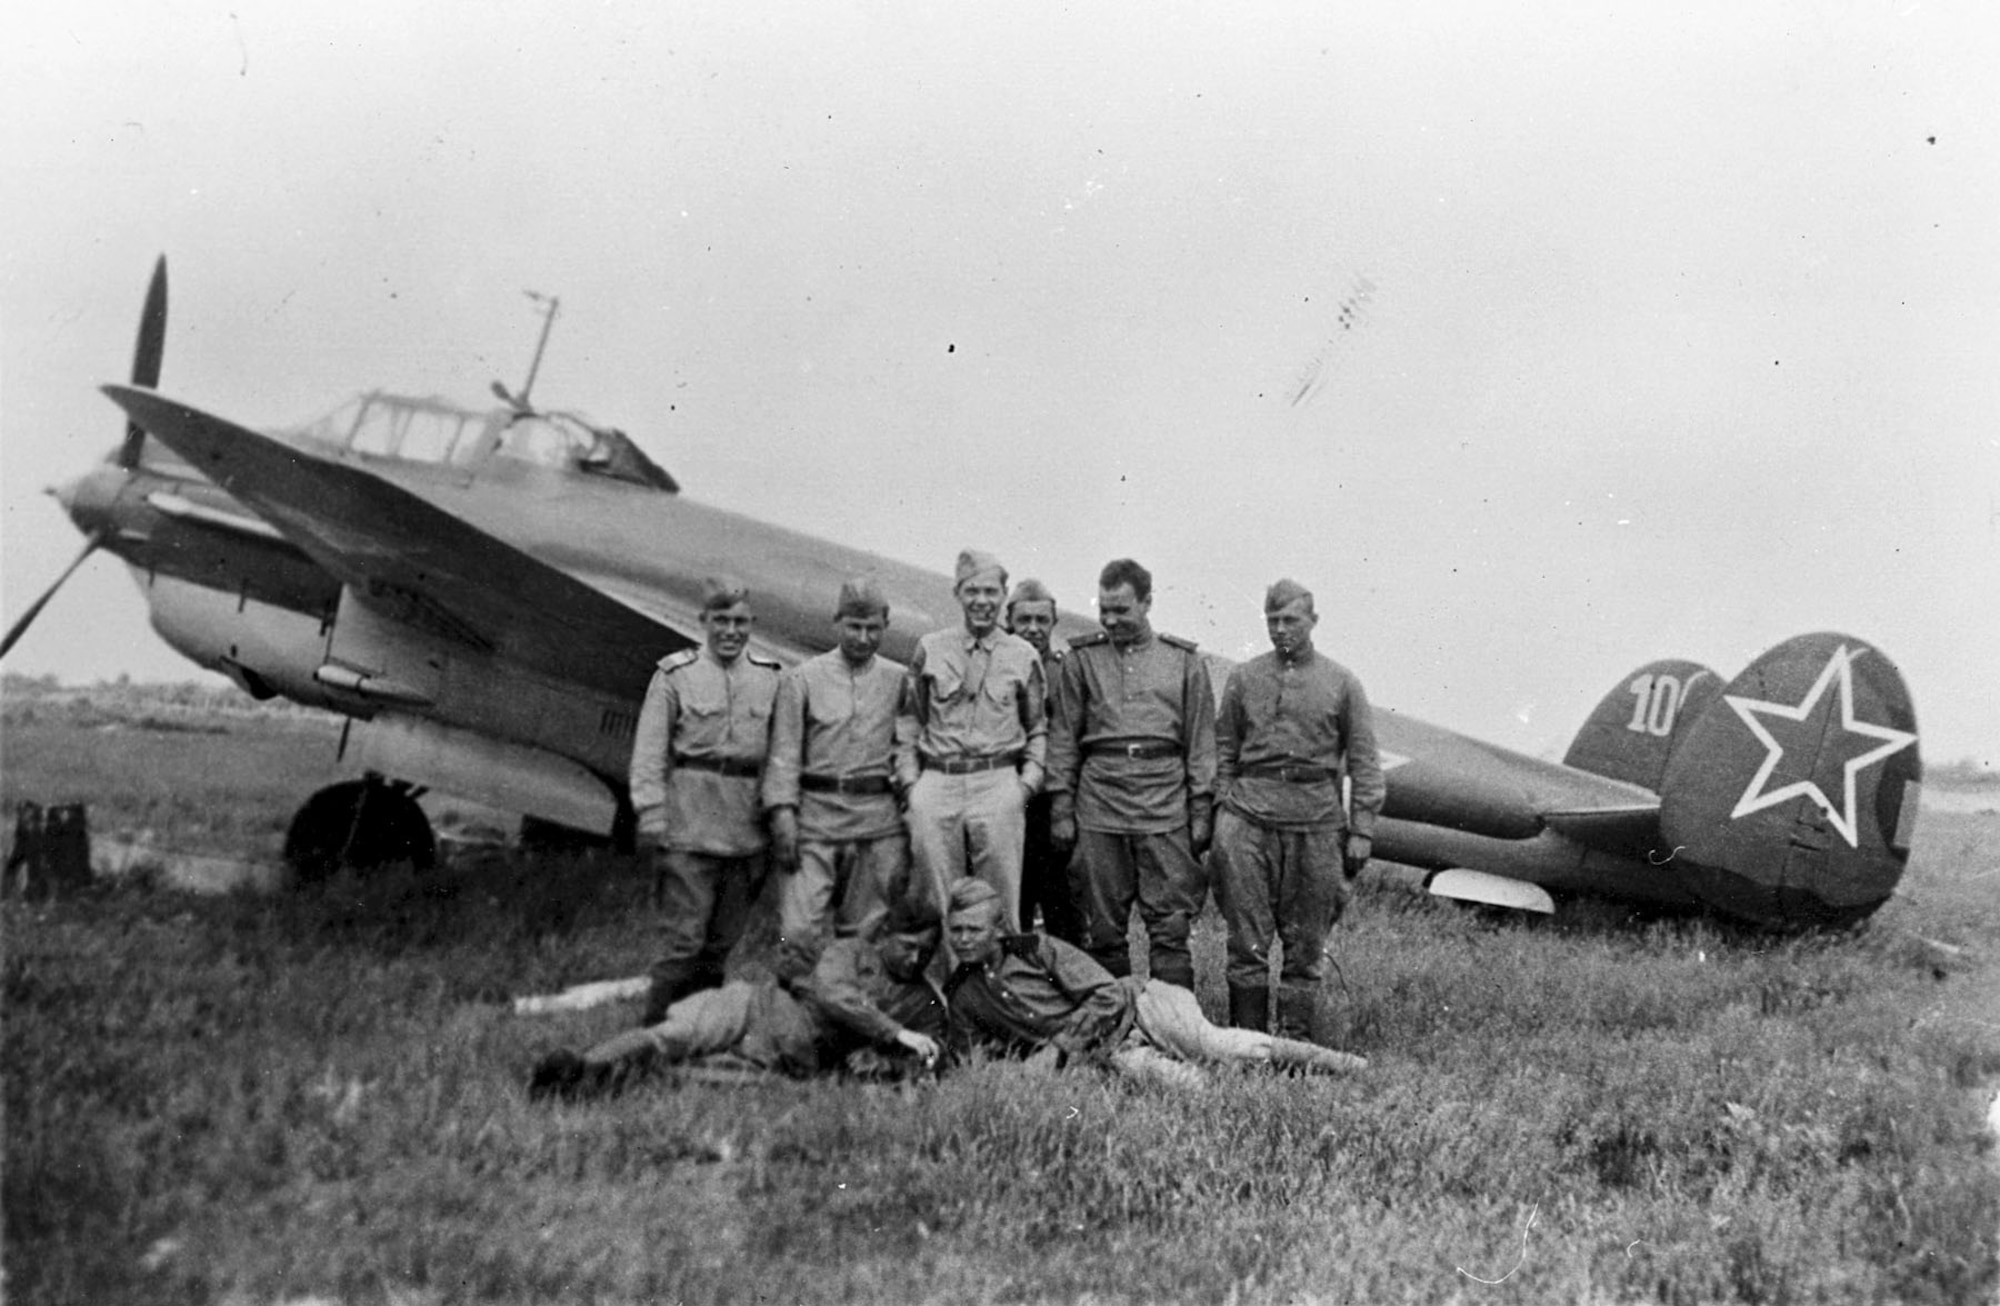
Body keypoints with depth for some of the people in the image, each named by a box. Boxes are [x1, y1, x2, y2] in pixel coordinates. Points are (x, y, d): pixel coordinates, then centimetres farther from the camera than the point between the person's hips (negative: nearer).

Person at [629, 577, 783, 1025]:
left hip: (747, 831, 4)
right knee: (685, 937, -6)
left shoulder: (770, 677, 9)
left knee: (723, 941, 11)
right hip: (690, 828, -4)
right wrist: (650, 817, -10)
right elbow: (649, 752, -3)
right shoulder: (675, 674, 0)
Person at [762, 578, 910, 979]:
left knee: (865, 931, 6)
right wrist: (782, 812, -9)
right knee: (799, 931, -9)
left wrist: (911, 820, 5)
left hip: (878, 815, 2)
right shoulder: (801, 678, 4)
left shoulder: (898, 680, 9)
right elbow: (784, 751, 1)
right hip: (814, 814, -2)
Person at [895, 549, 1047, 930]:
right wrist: (910, 781, 4)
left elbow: (1038, 728, 15)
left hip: (998, 785, -1)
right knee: (937, 903, 2)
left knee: (999, 903, -1)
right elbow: (908, 720, 13)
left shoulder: (1024, 656, 9)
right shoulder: (930, 648, 9)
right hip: (936, 782, 1)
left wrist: (1027, 782, 2)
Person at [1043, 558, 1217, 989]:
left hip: (1165, 810, -1)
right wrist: (1061, 807, 3)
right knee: (1103, 929, 6)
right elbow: (1064, 738, 9)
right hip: (1099, 809, 1)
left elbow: (1201, 743, 8)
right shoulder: (1082, 659, 9)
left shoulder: (1185, 661, 8)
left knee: (1170, 928, -1)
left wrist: (1201, 812, 2)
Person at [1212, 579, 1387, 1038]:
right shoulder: (1244, 678, 10)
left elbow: (1364, 763, 6)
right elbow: (1223, 753, 12)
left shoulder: (1342, 683, 7)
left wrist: (1361, 831, 0)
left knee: (1306, 942, 5)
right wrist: (1220, 814, 3)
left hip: (1317, 821, 0)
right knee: (1247, 937, 0)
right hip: (1250, 815, 0)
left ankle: (1296, 1042, 14)